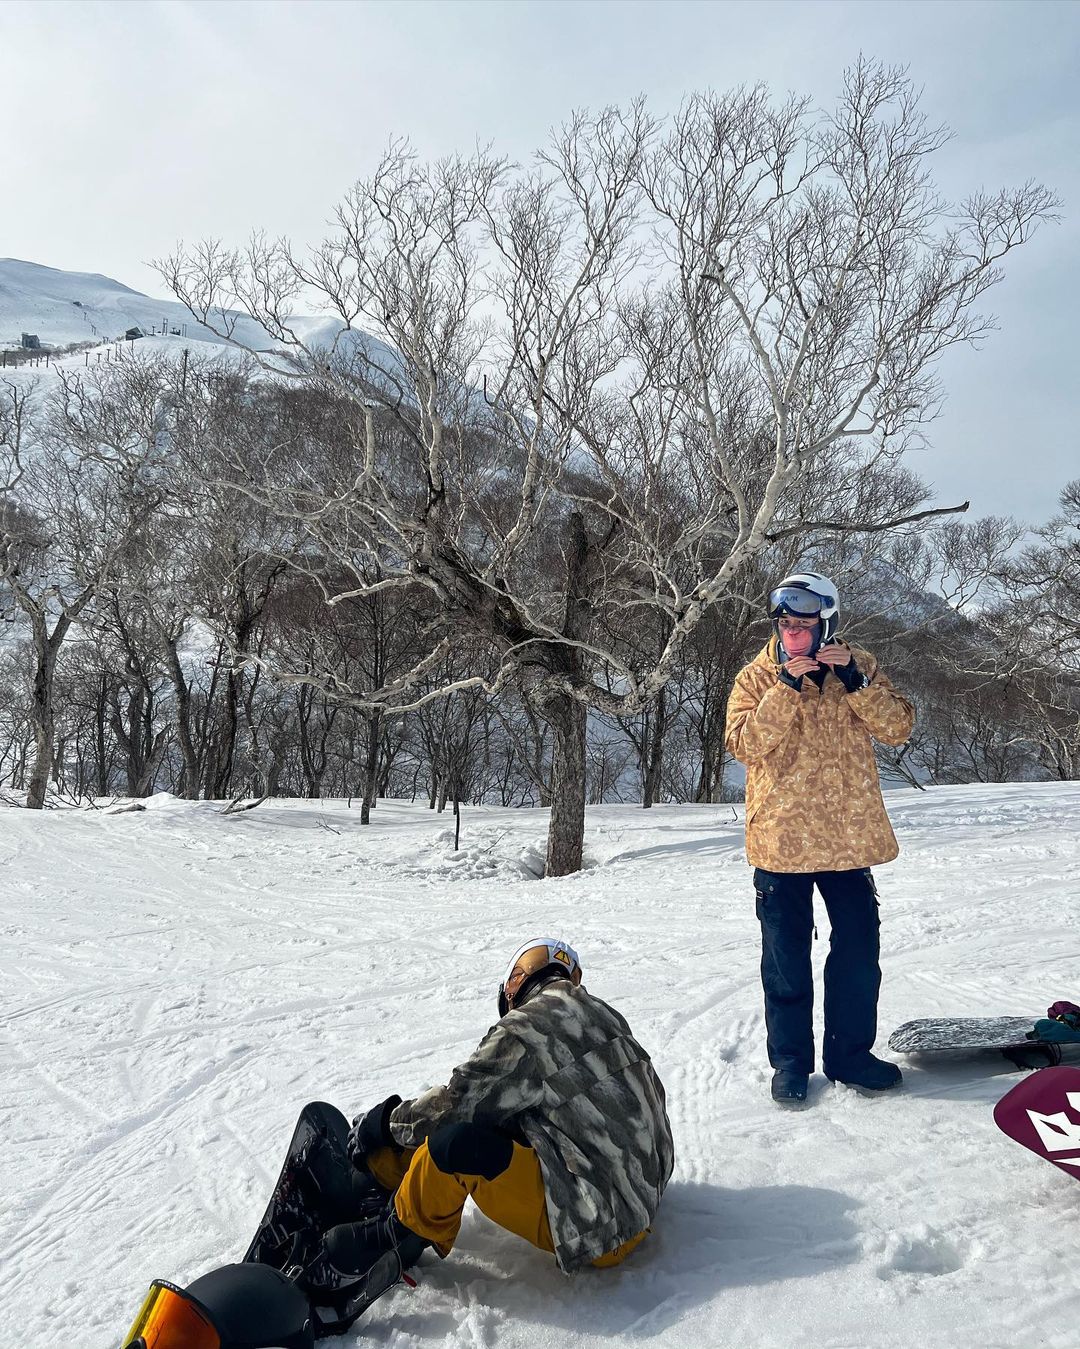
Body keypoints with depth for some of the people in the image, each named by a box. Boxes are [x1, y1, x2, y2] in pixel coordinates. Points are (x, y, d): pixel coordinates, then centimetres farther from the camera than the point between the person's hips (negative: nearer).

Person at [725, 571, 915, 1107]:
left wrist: (855, 679, -18)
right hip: (781, 839, -2)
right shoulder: (756, 677, 0)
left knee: (858, 951, 11)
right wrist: (787, 688, -21)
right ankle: (790, 1059, 23)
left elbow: (898, 727, -6)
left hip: (849, 837, 2)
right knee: (786, 960, 8)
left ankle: (850, 1052, 29)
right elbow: (743, 744, -14)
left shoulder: (858, 667, 5)